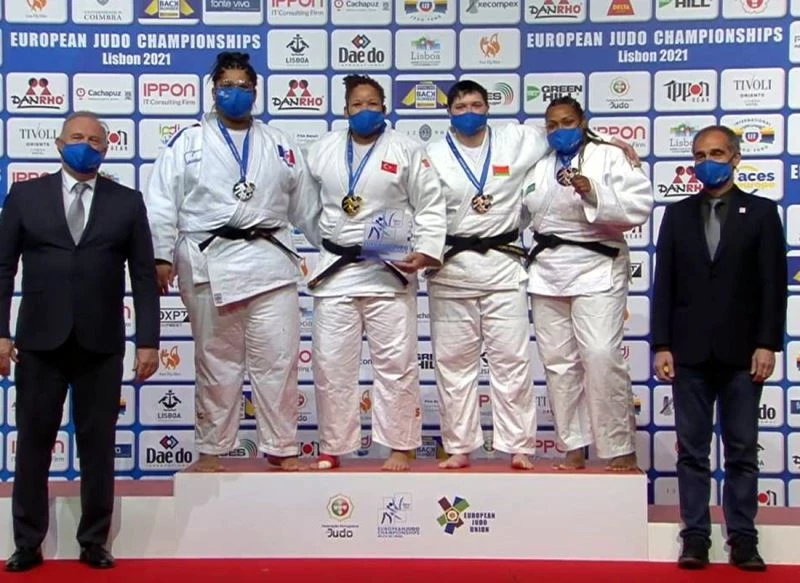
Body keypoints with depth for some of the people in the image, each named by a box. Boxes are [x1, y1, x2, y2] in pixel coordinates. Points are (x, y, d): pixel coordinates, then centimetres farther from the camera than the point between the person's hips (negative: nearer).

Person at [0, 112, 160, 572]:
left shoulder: (128, 202, 6)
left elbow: (144, 275, 4)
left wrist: (148, 341, -3)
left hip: (101, 345, 0)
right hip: (40, 342, 0)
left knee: (98, 446, 6)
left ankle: (94, 543, 18)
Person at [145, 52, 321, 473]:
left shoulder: (279, 146, 14)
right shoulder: (187, 143, 7)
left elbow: (307, 206, 15)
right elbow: (162, 205, 1)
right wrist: (161, 257, -9)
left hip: (270, 261, 2)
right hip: (209, 264, -2)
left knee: (278, 359, 1)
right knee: (216, 362, 7)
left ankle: (281, 448, 12)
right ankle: (211, 449, 19)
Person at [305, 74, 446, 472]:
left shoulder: (406, 151, 0)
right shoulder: (322, 150, 9)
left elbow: (430, 206, -1)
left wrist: (426, 252, -13)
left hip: (389, 272, -2)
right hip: (335, 270, 3)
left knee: (395, 362, 0)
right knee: (331, 363, 4)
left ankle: (399, 447, 11)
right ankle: (332, 448, 16)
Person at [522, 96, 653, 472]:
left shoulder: (609, 157, 0)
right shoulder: (537, 165, 17)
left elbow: (639, 206, -11)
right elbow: (521, 211, 30)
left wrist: (593, 192, -22)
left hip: (595, 270, -5)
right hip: (547, 272, 6)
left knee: (601, 356, -15)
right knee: (558, 361, 5)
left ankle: (621, 449, -5)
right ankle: (574, 448, 13)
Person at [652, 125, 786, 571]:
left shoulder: (761, 212, 5)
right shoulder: (678, 214, 10)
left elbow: (773, 284, 0)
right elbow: (664, 283, 6)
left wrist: (767, 345, -8)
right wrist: (662, 345, -1)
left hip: (741, 351, -1)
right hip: (690, 351, 2)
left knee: (742, 450, 4)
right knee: (692, 450, 4)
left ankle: (743, 538, 12)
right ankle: (696, 537, 10)